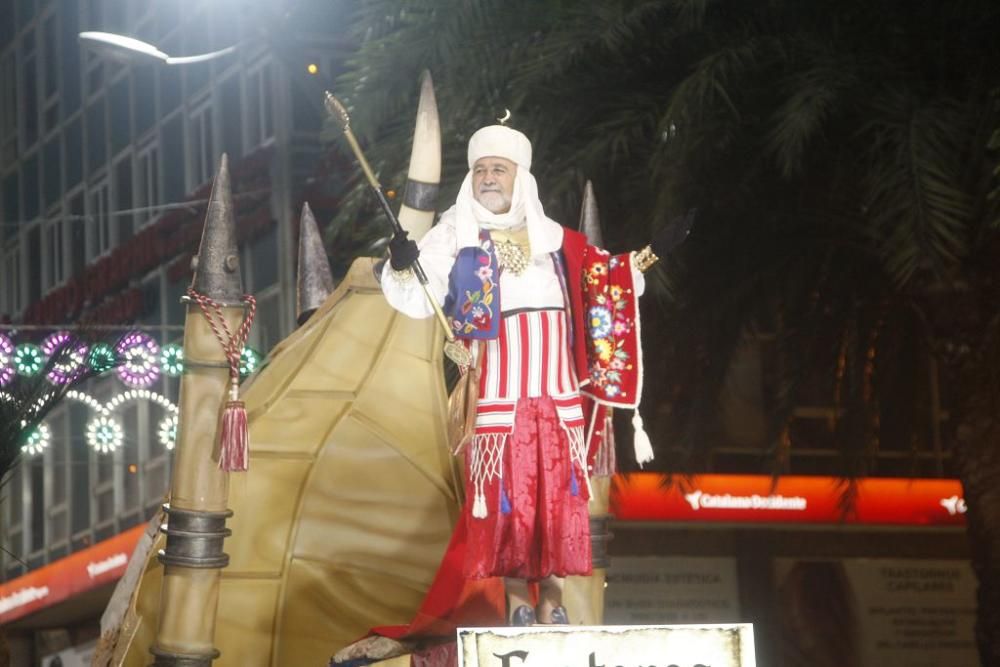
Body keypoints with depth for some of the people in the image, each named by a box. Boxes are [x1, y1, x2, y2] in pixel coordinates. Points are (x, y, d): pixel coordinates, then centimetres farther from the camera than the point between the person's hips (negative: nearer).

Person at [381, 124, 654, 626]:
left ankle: (551, 596, 7)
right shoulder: (454, 237, 2)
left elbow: (597, 281, 24)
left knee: (556, 487, 1)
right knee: (505, 489, -5)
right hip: (496, 390, -3)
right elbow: (419, 300, -8)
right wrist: (401, 268, -27)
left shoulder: (551, 236, 13)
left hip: (556, 388, 3)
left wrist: (637, 265, 10)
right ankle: (517, 598, 2)